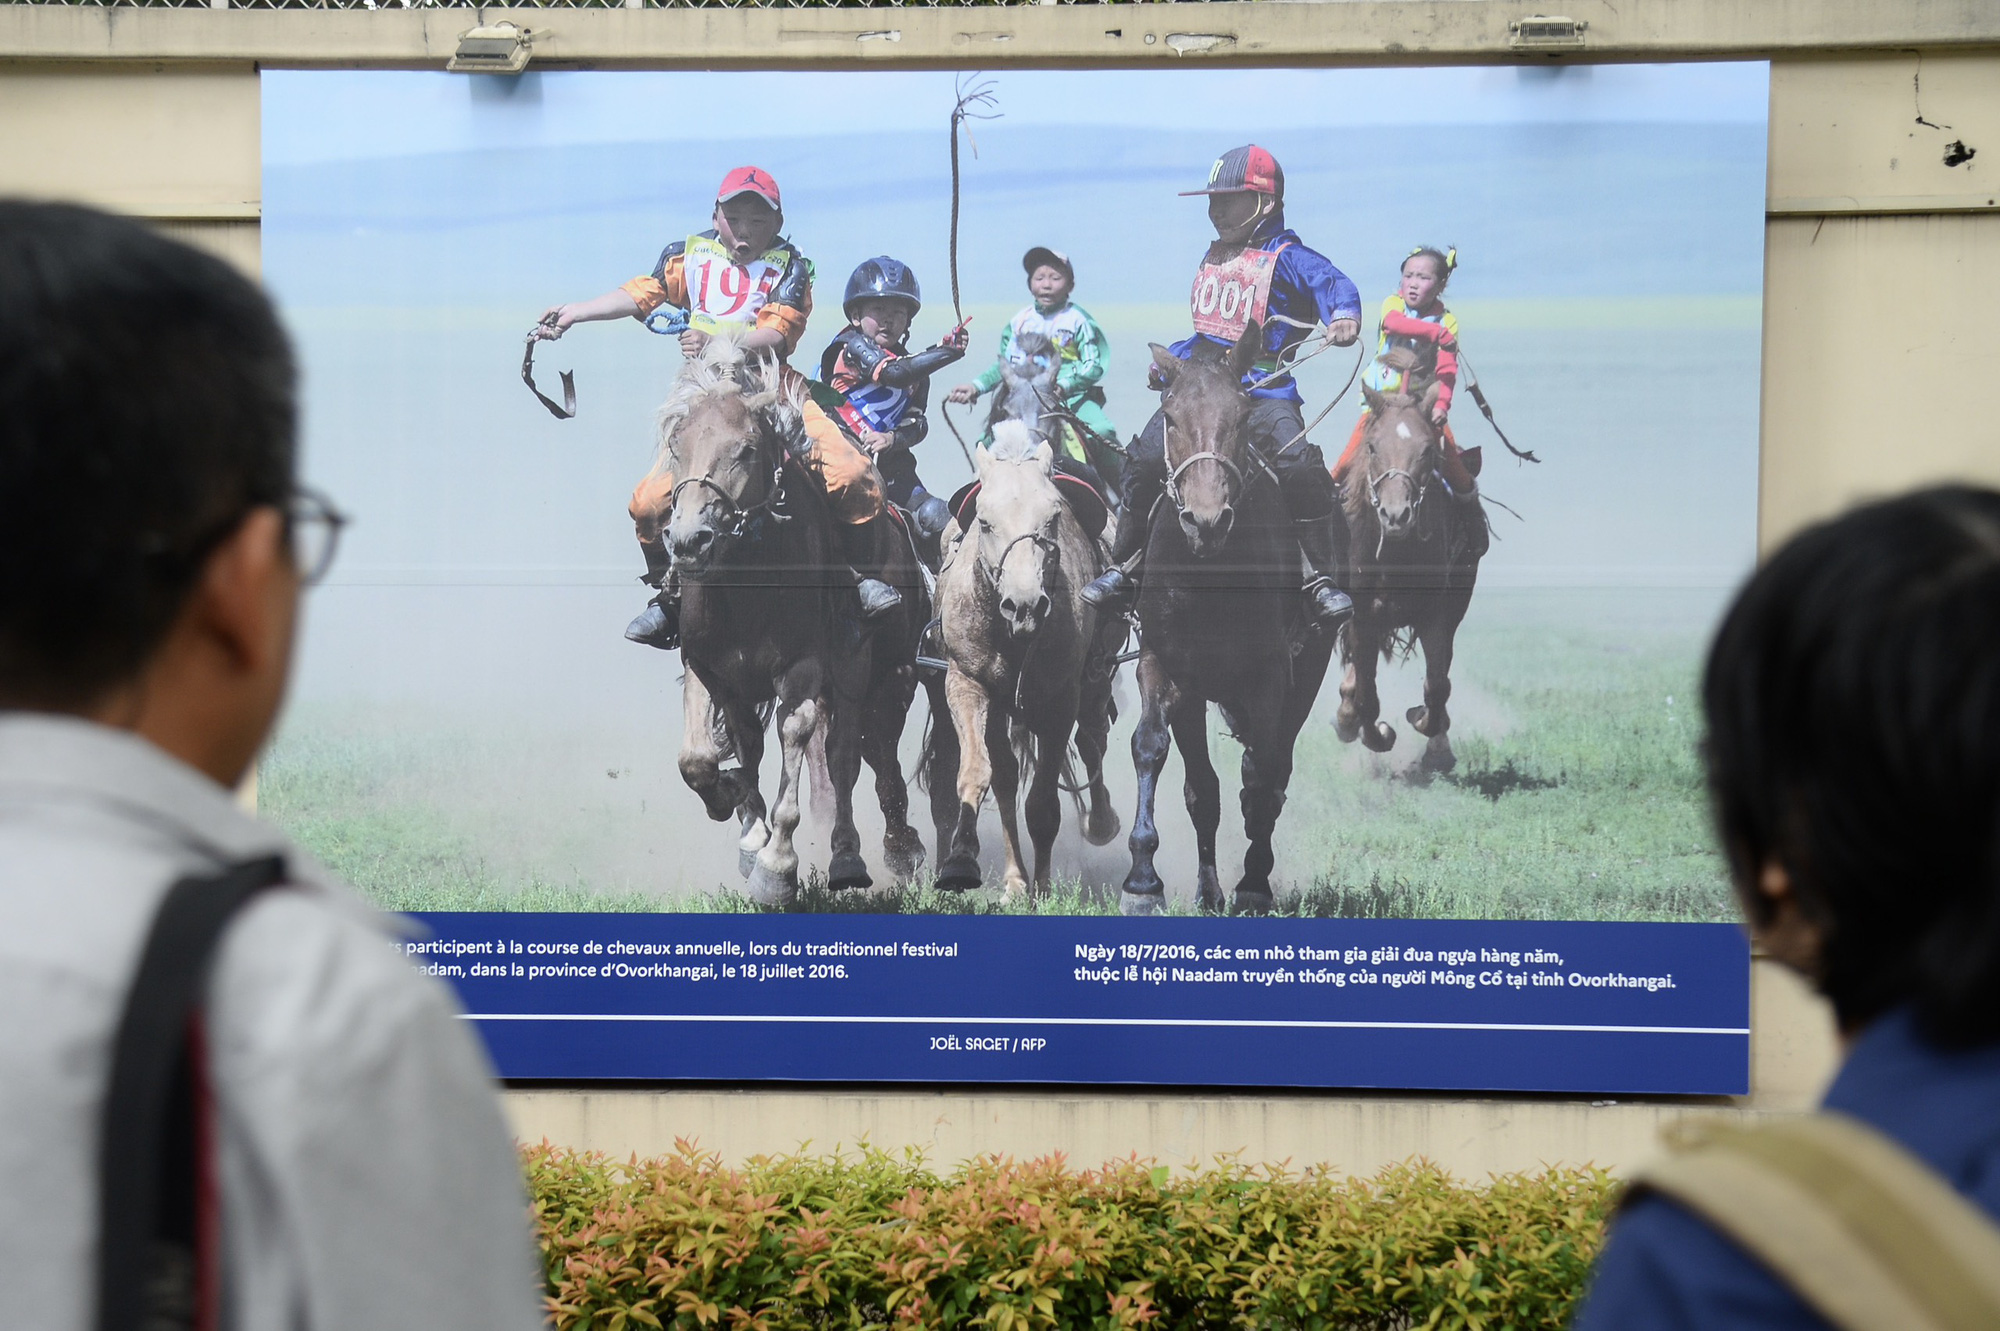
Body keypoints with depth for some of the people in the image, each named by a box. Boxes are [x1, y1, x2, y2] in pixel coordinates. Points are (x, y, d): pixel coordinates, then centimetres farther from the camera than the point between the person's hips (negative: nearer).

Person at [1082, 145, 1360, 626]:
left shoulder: (1286, 257, -3)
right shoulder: (1214, 258, 20)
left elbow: (1333, 282, -22)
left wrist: (1344, 316, -44)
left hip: (1264, 392, -6)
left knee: (1301, 466, -27)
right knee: (1144, 459, -8)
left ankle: (1322, 579, -16)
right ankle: (1124, 568, 7)